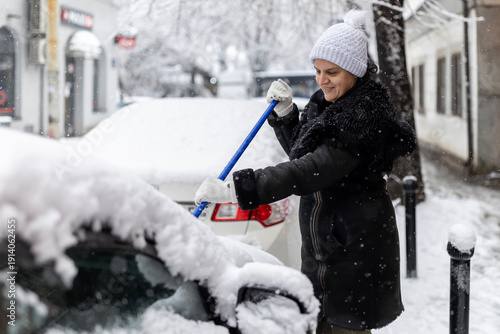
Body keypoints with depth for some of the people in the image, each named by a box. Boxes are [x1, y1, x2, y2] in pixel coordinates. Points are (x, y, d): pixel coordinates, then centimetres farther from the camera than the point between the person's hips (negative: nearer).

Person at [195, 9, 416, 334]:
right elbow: (302, 152, 22)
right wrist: (285, 113, 3)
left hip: (356, 247, -9)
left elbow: (311, 171, -31)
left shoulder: (365, 118, -21)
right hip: (322, 244, 9)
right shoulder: (326, 104, 8)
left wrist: (234, 189, -36)